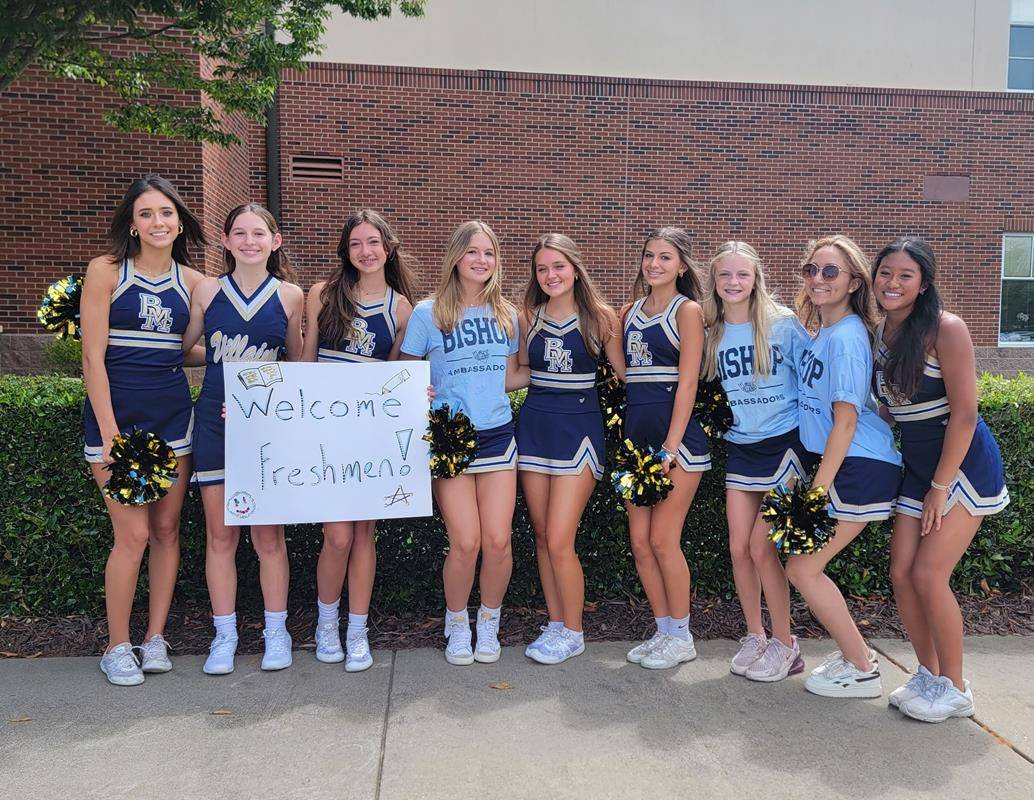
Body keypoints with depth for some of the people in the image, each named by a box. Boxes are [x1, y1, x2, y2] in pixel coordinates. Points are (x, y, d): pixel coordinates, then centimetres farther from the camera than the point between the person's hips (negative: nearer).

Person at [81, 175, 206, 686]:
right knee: (133, 534, -5)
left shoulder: (190, 281, 8)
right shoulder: (106, 271, -3)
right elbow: (93, 358, -8)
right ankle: (116, 647, 13)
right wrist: (109, 435, -13)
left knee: (167, 529, 7)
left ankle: (155, 638, 21)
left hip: (173, 415, 4)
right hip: (117, 414, -4)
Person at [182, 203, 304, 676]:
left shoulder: (290, 296, 3)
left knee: (268, 535, 4)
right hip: (214, 421, 1)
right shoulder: (207, 291, 4)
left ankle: (276, 632, 19)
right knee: (220, 534, 6)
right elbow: (180, 347, 10)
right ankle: (224, 636, 19)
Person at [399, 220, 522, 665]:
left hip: (497, 436, 3)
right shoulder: (428, 313, -2)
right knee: (466, 542, -8)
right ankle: (457, 624, 20)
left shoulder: (505, 315, 10)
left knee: (498, 541, -4)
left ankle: (489, 621, 22)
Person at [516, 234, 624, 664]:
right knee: (542, 536, 9)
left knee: (559, 541, -8)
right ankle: (555, 625, 24)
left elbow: (625, 374, 1)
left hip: (579, 427, -4)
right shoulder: (528, 317, 5)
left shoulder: (600, 316, -4)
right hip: (534, 424, 4)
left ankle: (573, 633, 12)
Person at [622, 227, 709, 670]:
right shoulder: (631, 312, 15)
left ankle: (682, 637, 13)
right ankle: (664, 630, 22)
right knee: (640, 542, 7)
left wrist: (669, 449, -16)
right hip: (635, 432, 6)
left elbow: (687, 384, -10)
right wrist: (624, 440, 8)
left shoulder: (687, 310, -3)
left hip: (676, 434, -6)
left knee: (663, 540, -4)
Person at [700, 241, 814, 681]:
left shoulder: (783, 323, -8)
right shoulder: (713, 333, 4)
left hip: (784, 443, -4)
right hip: (739, 448, 5)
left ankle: (784, 645, 11)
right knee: (739, 548, 4)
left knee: (763, 547, -7)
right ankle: (754, 637, 23)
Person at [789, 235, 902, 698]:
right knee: (803, 564, 11)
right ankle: (855, 654, 26)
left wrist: (818, 488, -17)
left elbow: (846, 420, -18)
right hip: (839, 465, 9)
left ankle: (862, 672, 11)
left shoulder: (846, 337, -16)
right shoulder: (821, 333, 12)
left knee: (802, 568, -3)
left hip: (860, 469, -9)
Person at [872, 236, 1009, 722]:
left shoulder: (945, 330, -18)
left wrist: (940, 487, -17)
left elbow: (964, 413, -19)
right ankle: (928, 674, 22)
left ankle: (955, 689, 9)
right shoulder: (879, 333, 2)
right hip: (916, 467, 6)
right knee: (901, 574, 3)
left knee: (929, 575, -10)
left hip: (965, 464, -6)